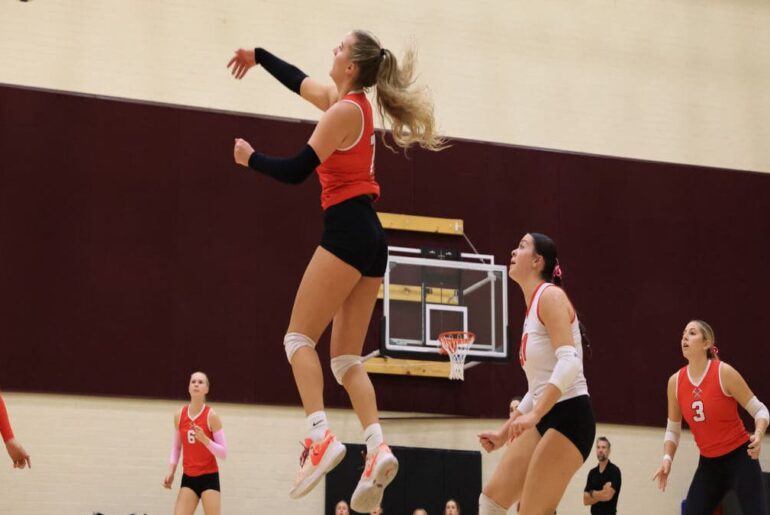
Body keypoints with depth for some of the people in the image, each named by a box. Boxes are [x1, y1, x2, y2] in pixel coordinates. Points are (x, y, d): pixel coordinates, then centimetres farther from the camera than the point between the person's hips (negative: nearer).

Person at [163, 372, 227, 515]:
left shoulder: (211, 416, -10)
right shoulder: (179, 415, 2)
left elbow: (223, 453, -10)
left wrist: (204, 439, -25)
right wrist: (171, 472, 3)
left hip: (209, 477, -4)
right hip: (188, 478, 4)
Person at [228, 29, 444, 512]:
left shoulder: (346, 111, -9)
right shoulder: (347, 101, 16)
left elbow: (296, 170, -13)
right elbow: (299, 80, 34)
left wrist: (250, 158, 3)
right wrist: (258, 55, 46)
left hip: (348, 230, -9)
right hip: (371, 237, 9)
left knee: (300, 337, -6)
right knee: (347, 357, 3)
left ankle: (321, 436, -20)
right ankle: (378, 447, -12)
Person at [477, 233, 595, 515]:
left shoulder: (550, 296, -8)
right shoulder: (532, 309, 19)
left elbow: (569, 363, -22)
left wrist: (534, 415, -28)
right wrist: (503, 434, 24)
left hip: (568, 416, -9)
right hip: (545, 418, 10)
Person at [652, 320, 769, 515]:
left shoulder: (724, 373, -13)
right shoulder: (675, 382, -1)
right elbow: (673, 429, 11)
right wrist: (667, 459, -5)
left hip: (739, 457, -5)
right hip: (708, 463, 5)